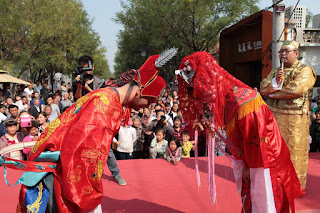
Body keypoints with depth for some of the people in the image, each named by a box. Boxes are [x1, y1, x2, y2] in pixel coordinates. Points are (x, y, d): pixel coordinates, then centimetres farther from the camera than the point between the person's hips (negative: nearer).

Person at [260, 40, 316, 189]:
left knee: (294, 152, 0)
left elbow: (296, 89, -18)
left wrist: (273, 93, -6)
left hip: (294, 119, -5)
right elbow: (263, 88, 5)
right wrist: (275, 82, -14)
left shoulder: (305, 71, -3)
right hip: (273, 116, 6)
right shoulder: (275, 71, 17)